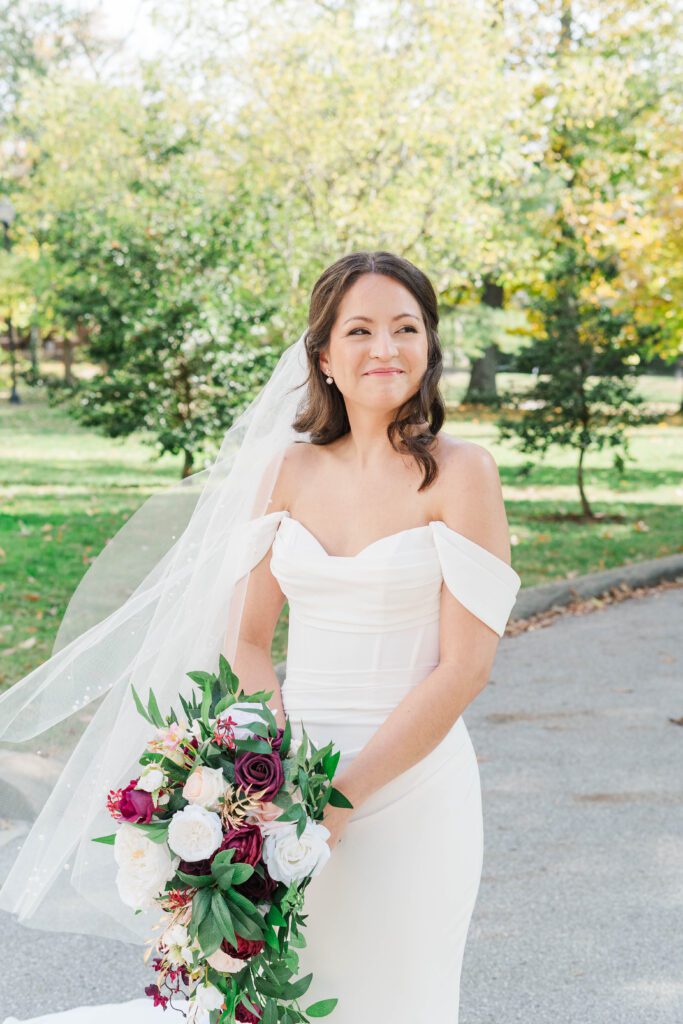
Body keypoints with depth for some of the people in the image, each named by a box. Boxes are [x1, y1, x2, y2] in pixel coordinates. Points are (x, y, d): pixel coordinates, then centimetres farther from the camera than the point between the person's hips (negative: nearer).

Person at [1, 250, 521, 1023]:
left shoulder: (460, 474, -8)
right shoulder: (291, 472, 5)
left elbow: (465, 667, -12)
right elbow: (246, 642, 5)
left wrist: (344, 793, -14)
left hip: (406, 784, -3)